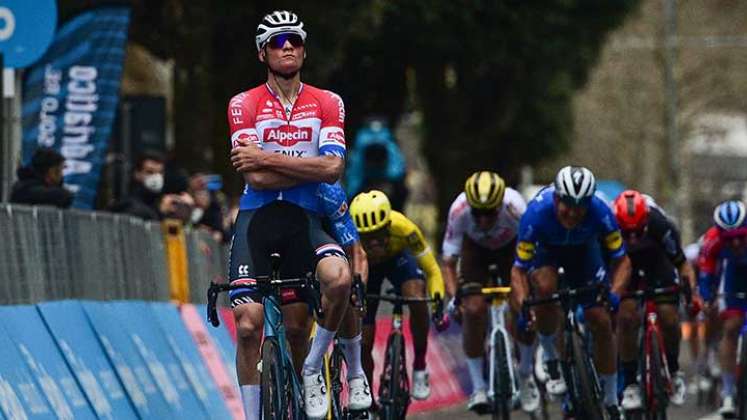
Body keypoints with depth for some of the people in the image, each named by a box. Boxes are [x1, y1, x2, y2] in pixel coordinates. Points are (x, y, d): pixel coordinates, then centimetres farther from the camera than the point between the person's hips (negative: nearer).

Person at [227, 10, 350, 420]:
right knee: (248, 325, -12)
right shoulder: (244, 105, 0)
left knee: (339, 277, -28)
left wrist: (269, 159, -14)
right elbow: (256, 177, -10)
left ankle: (311, 369, -3)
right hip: (257, 218, -1)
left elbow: (334, 167, -10)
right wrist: (312, 167, -7)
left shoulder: (327, 103, 5)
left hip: (304, 220, 1)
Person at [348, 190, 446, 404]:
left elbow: (431, 269, -27)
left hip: (398, 258, -1)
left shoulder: (402, 228, -38)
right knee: (363, 342, -7)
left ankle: (419, 368, -13)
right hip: (364, 267, 1)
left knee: (417, 300, -34)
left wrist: (438, 299, -40)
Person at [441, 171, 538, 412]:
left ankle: (526, 374, 7)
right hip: (475, 248, 0)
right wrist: (453, 298, -45)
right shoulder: (459, 211, -35)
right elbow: (449, 263, -31)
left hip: (511, 247, 0)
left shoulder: (514, 207, -38)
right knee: (473, 309, -18)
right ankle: (478, 388, -8)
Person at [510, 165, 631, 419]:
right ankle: (550, 360, -12)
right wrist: (522, 305, -48)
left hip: (583, 249, 1)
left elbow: (621, 260, -25)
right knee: (545, 287, -35)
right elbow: (519, 270, -32)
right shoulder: (536, 213, -38)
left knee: (601, 322, -7)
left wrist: (614, 293, -44)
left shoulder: (600, 213, -35)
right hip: (545, 248, -1)